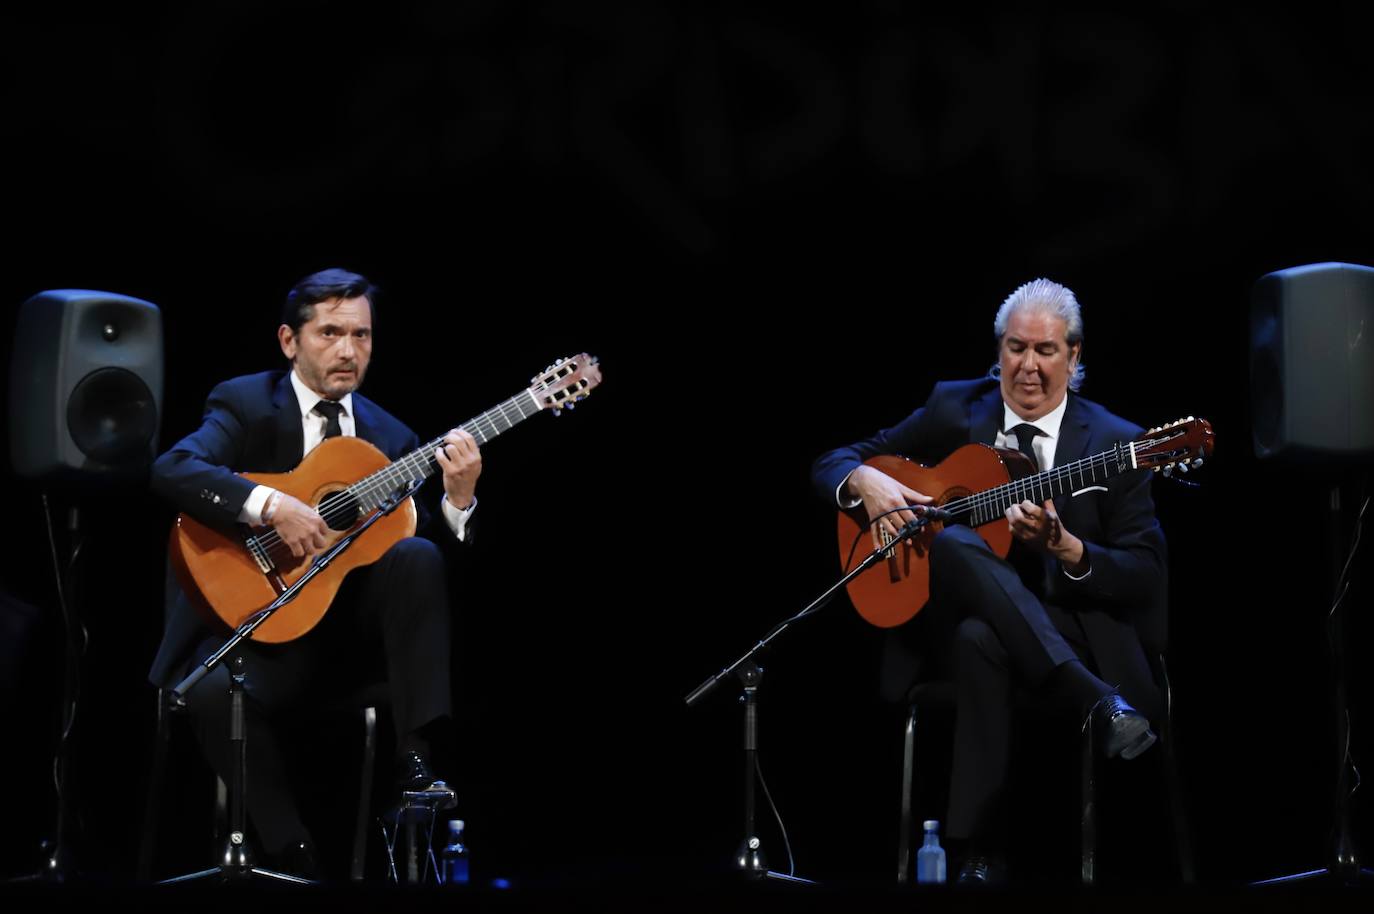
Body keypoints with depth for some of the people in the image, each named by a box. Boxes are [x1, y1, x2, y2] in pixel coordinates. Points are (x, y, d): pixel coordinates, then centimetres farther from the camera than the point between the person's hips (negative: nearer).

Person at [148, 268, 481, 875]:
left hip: (359, 624, 3)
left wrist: (459, 498, -13)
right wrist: (272, 506, -29)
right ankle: (296, 859, -23)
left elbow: (434, 543, 8)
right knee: (215, 694, -34)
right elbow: (172, 470, -19)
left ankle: (416, 759, -28)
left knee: (417, 555, -27)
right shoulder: (245, 404, 1)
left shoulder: (390, 437, 13)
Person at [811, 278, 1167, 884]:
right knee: (953, 544, -35)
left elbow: (1146, 576, -2)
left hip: (1071, 630, -1)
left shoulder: (1115, 444, 4)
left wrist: (1065, 548, -21)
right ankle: (1099, 703, -42)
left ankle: (979, 853, -36)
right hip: (947, 622, 2)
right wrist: (865, 482, -11)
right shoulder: (953, 411, 10)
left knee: (982, 639, -39)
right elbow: (830, 464, 14)